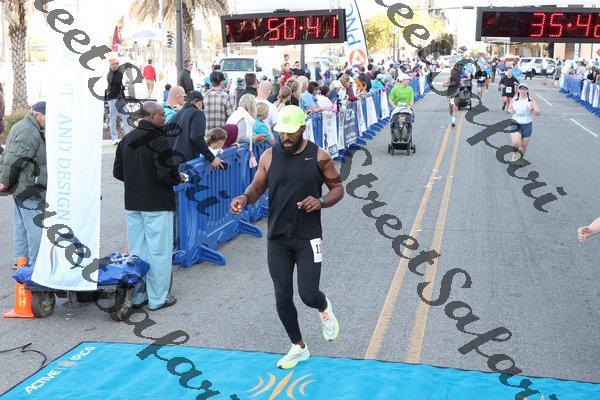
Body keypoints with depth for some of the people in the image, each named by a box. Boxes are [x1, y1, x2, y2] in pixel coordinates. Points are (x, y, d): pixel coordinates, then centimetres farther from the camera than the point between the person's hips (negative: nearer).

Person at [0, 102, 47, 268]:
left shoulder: (21, 127, 16)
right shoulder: (30, 132, -20)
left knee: (20, 226, 17)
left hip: (20, 188, 11)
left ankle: (19, 260, 26)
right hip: (29, 190, -11)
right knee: (35, 227, -3)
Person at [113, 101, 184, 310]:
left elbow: (117, 172, 12)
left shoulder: (126, 140, 8)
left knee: (136, 250, 13)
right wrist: (179, 179, -3)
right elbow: (167, 174, -22)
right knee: (159, 250, 2)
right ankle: (158, 298, 8)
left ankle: (137, 296, 22)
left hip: (132, 204, 7)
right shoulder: (158, 140, -16)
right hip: (156, 205, -7)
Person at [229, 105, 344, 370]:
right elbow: (257, 187, 8)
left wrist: (320, 202, -17)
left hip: (308, 238, -3)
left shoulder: (319, 157, -6)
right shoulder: (269, 157, 0)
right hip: (277, 239, 3)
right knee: (283, 297, 6)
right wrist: (245, 198, -15)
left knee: (308, 295, -9)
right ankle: (298, 348, 27)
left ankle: (324, 309, 31)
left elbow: (338, 188, 3)